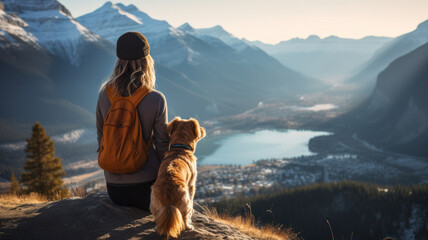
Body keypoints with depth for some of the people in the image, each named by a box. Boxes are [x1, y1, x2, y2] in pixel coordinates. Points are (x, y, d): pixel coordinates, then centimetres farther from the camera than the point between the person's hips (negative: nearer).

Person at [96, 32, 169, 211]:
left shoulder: (104, 94, -5)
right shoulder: (156, 100, -15)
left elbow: (101, 137, 6)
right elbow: (162, 144, -7)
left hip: (114, 189, 4)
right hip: (145, 185, -4)